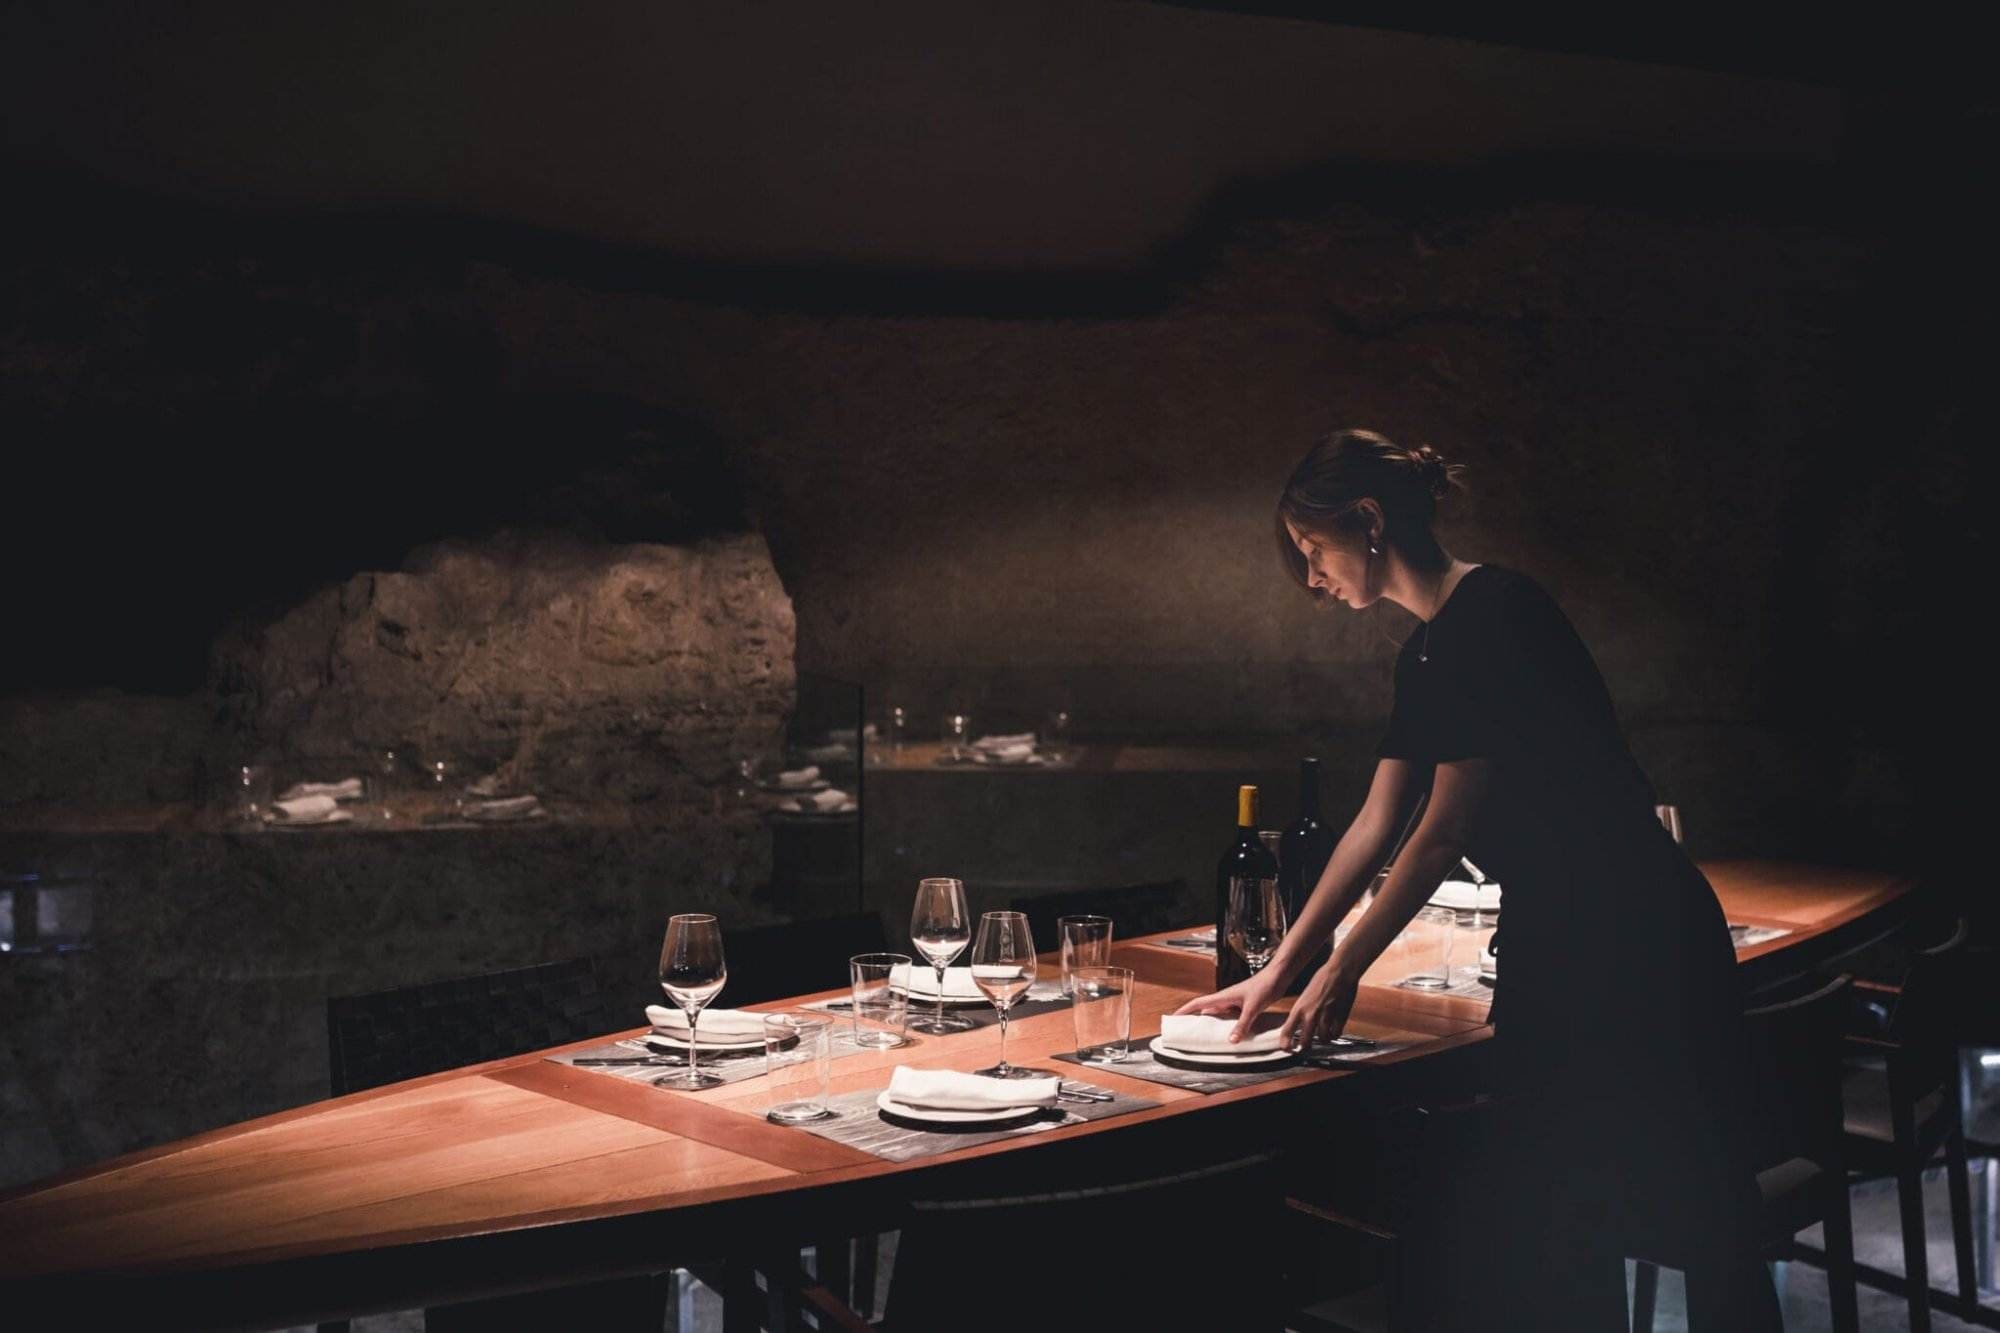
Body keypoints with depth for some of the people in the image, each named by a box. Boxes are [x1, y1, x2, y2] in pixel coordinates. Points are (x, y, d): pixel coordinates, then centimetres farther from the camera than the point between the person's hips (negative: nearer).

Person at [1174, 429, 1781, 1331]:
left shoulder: (1494, 612, -14)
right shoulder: (1427, 654, 14)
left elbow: (1447, 829, -15)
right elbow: (1377, 826, 17)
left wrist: (1342, 969, -7)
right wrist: (1279, 970, 16)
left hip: (1636, 942, -10)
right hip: (1552, 945, 10)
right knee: (1557, 1225, 13)